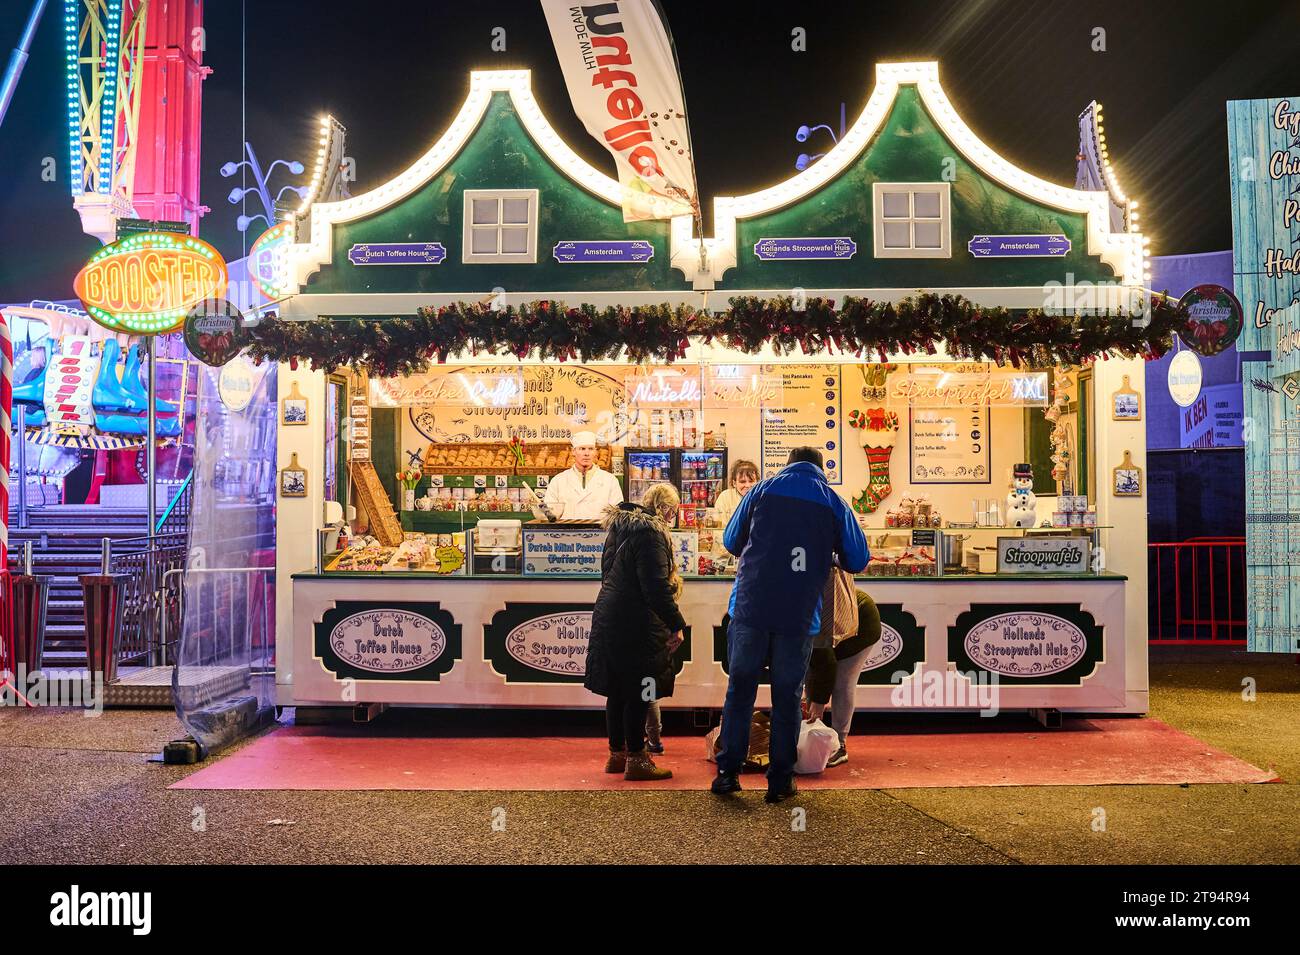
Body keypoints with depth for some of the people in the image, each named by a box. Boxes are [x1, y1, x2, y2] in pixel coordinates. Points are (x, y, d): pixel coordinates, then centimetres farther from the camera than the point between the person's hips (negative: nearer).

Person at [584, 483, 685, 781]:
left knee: (617, 691, 15)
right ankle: (636, 759, 7)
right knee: (637, 693, 0)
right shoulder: (650, 532, -17)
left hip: (608, 619, 9)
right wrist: (676, 624, -15)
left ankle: (617, 753, 24)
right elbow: (656, 586, -22)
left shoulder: (620, 526, 12)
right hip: (636, 627, -9)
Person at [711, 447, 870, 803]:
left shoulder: (762, 490, 7)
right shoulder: (834, 502, 7)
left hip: (751, 608, 0)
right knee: (787, 697, 8)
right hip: (799, 616, 0)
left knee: (739, 690, 9)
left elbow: (731, 540, 15)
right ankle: (780, 780, 13)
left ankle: (728, 771, 10)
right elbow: (858, 560, 10)